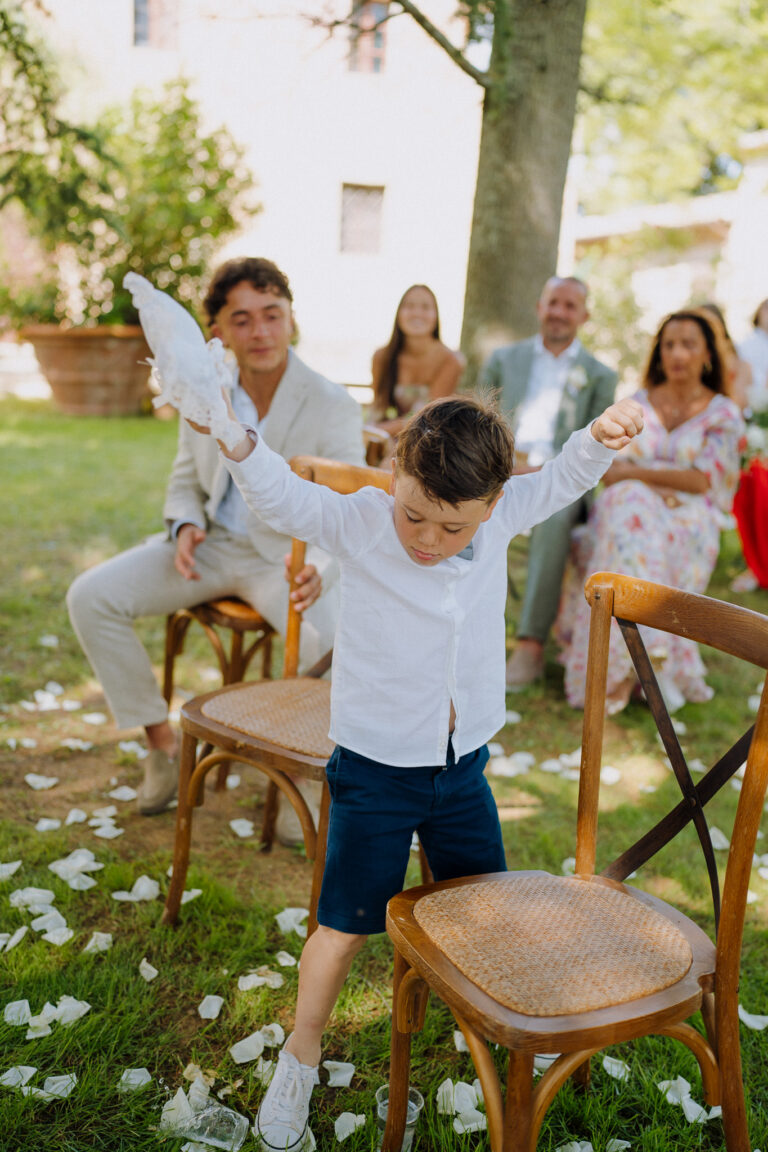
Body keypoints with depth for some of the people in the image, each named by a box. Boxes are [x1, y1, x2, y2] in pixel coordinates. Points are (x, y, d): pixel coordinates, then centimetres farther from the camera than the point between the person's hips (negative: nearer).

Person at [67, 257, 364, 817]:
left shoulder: (333, 406, -16)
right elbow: (186, 482, 12)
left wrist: (318, 571, -45)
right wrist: (185, 527, -13)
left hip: (288, 556, -4)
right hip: (213, 545, 5)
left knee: (335, 639, -35)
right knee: (90, 597, -13)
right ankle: (163, 744, 3)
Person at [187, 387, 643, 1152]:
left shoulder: (498, 520, -8)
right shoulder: (361, 524, -18)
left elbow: (559, 481, 6)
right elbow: (283, 498, -30)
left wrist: (599, 438, -13)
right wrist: (238, 442, -49)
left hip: (462, 765, 4)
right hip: (374, 772, -4)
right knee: (345, 925, 6)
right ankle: (300, 1059, 30)